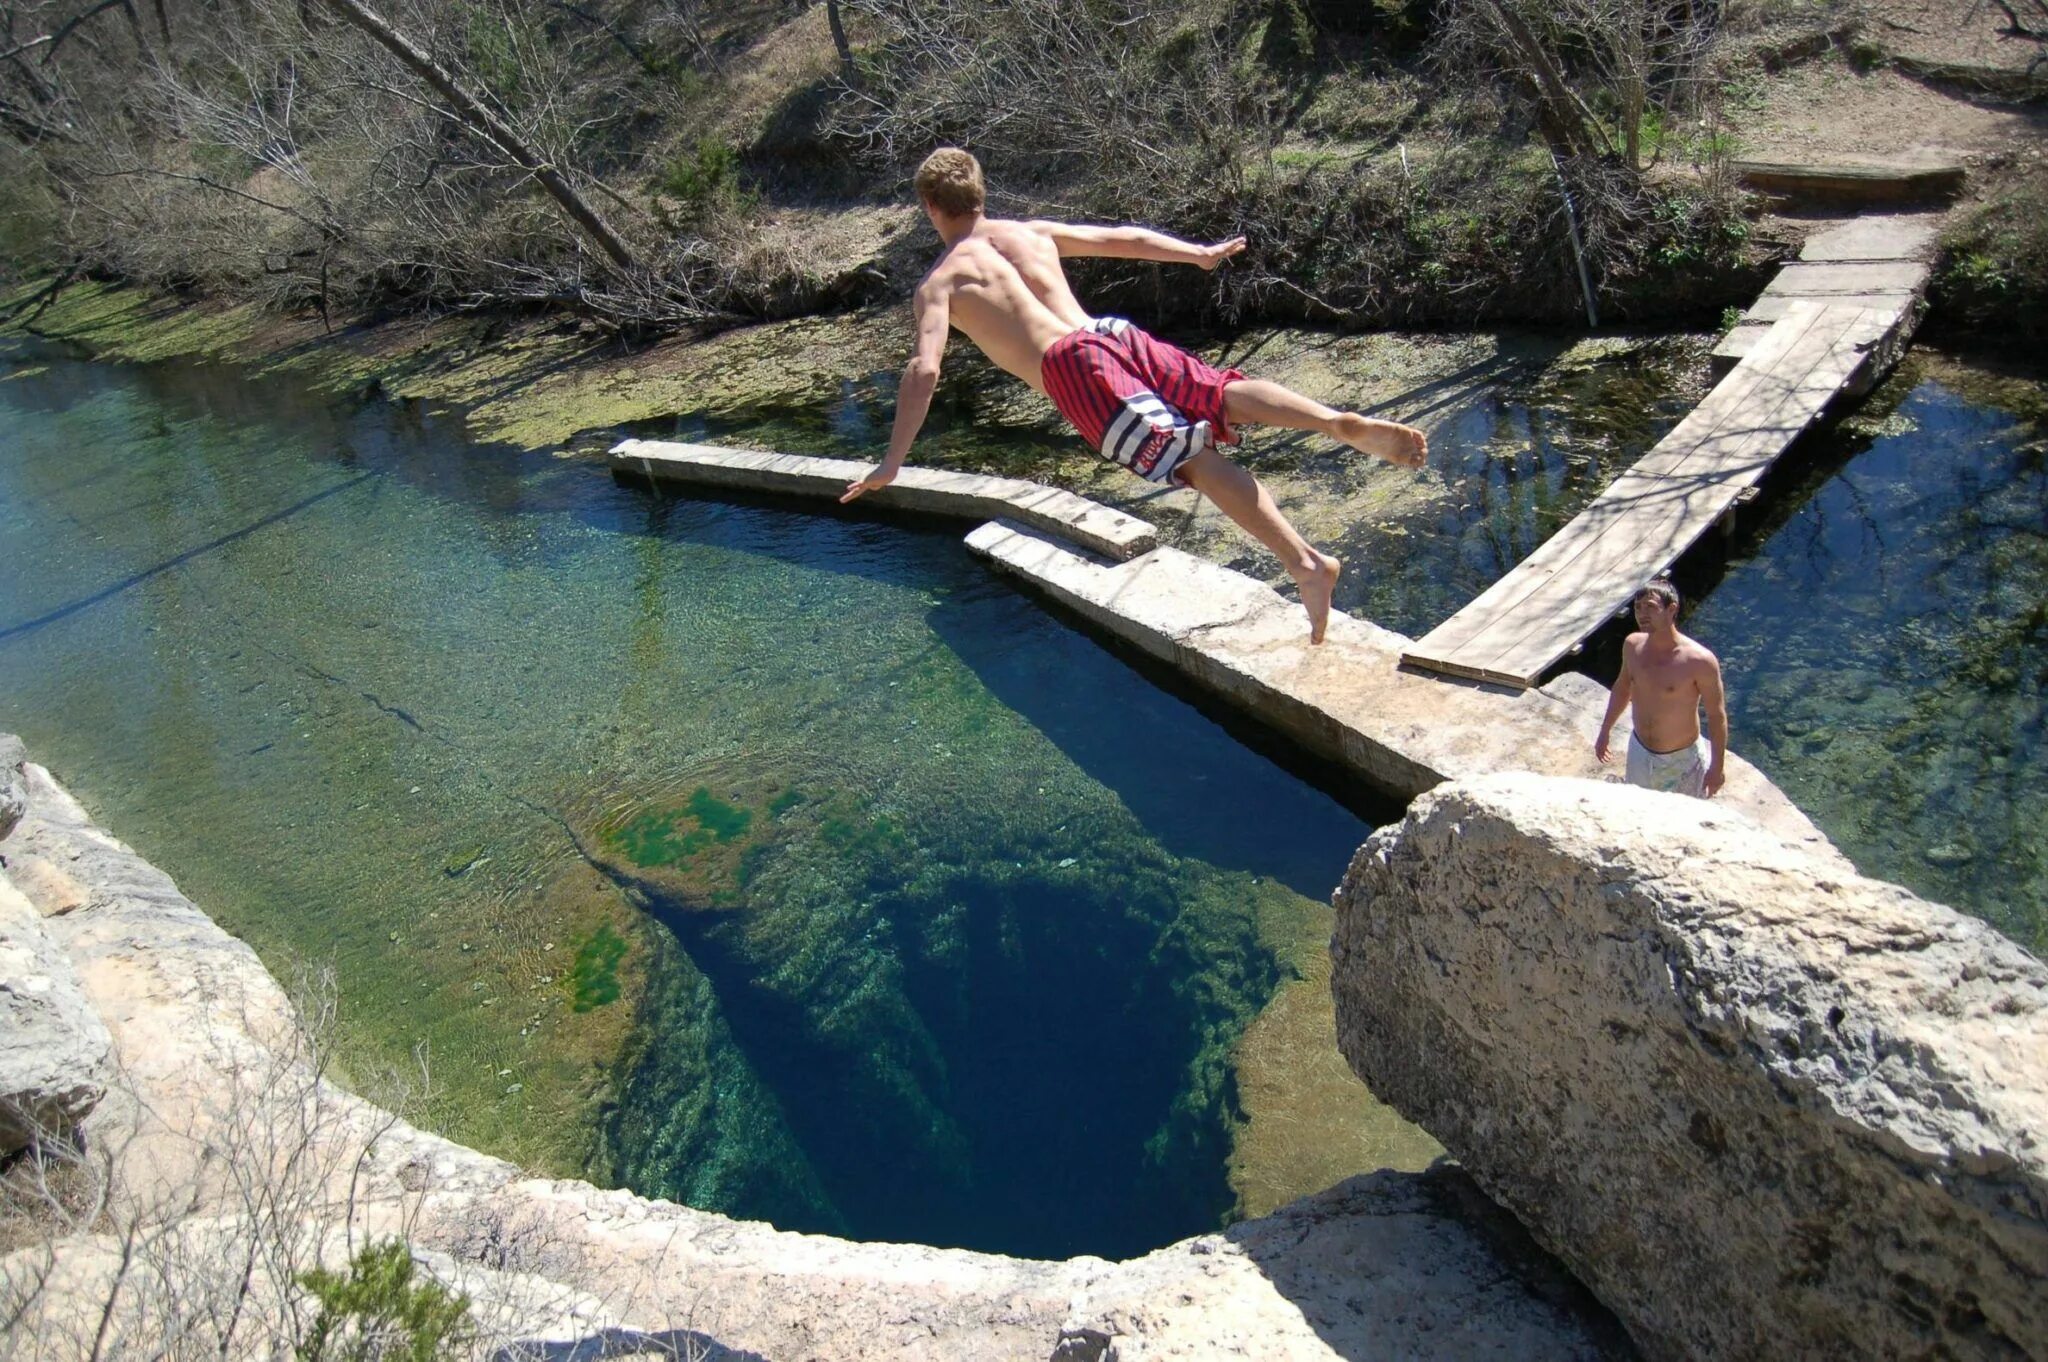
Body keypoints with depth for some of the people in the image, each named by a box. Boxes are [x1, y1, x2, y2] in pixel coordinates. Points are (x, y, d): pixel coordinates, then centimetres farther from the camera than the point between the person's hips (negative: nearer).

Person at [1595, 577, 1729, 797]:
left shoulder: (1700, 661, -25)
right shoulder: (1633, 645, -9)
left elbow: (1717, 714, -15)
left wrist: (1717, 766, -11)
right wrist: (1605, 732, 17)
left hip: (1682, 759, -5)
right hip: (1640, 752, 5)